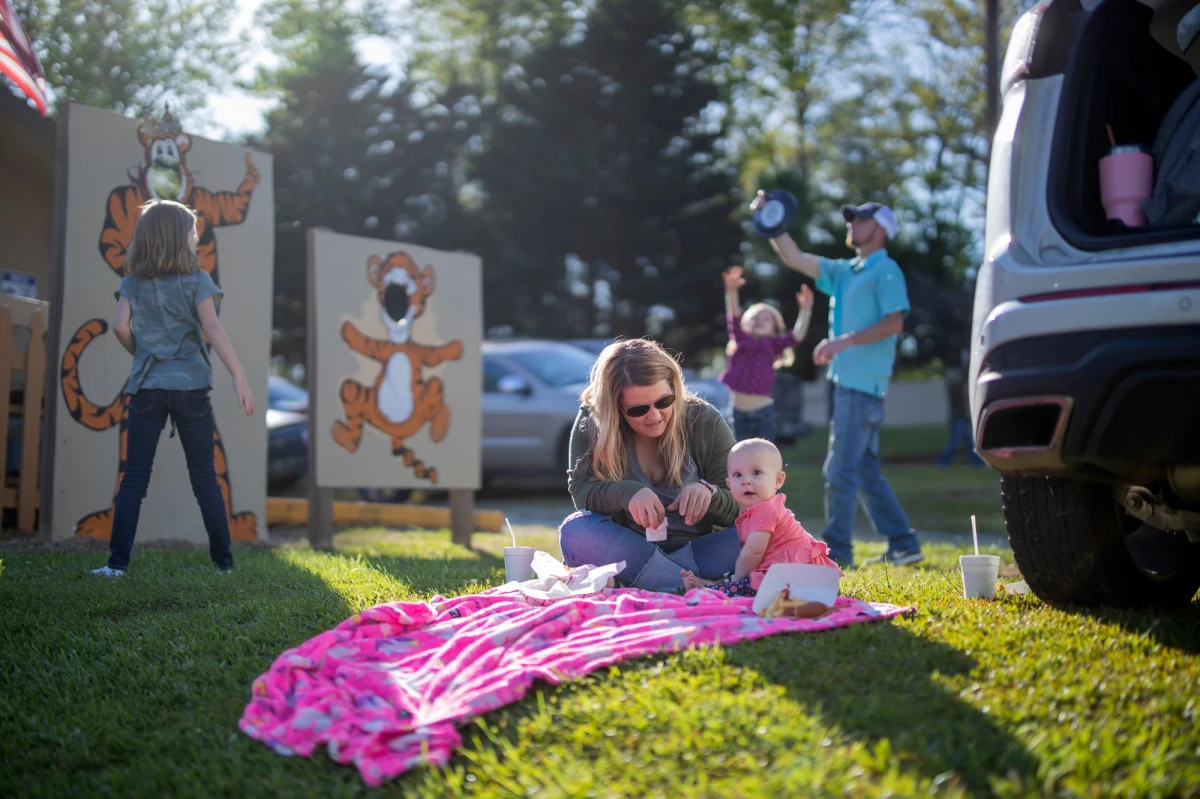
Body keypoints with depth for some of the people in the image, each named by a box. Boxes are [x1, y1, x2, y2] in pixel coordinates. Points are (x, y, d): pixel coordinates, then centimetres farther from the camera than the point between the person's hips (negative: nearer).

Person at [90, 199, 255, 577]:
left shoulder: (132, 281, 6)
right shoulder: (196, 279, -2)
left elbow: (121, 326, -3)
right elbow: (212, 327, -13)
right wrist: (239, 377, -17)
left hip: (147, 387, 2)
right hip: (191, 385, -2)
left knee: (134, 478, 3)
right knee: (205, 478, 6)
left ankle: (118, 561, -5)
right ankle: (224, 560, 8)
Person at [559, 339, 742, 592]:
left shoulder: (706, 421, -4)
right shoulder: (591, 422, -4)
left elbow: (737, 509, -5)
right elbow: (580, 491, -12)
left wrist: (708, 493, -28)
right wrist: (626, 493, -33)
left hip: (696, 550, 0)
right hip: (629, 547, 0)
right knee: (574, 532, -31)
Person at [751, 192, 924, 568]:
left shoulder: (885, 270, -5)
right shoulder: (844, 271, 20)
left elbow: (894, 322, -16)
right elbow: (796, 259, 21)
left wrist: (846, 341, -22)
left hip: (863, 383, -9)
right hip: (846, 380, 9)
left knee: (841, 468, -9)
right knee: (864, 469, 10)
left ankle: (836, 548, -6)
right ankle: (902, 544, 15)